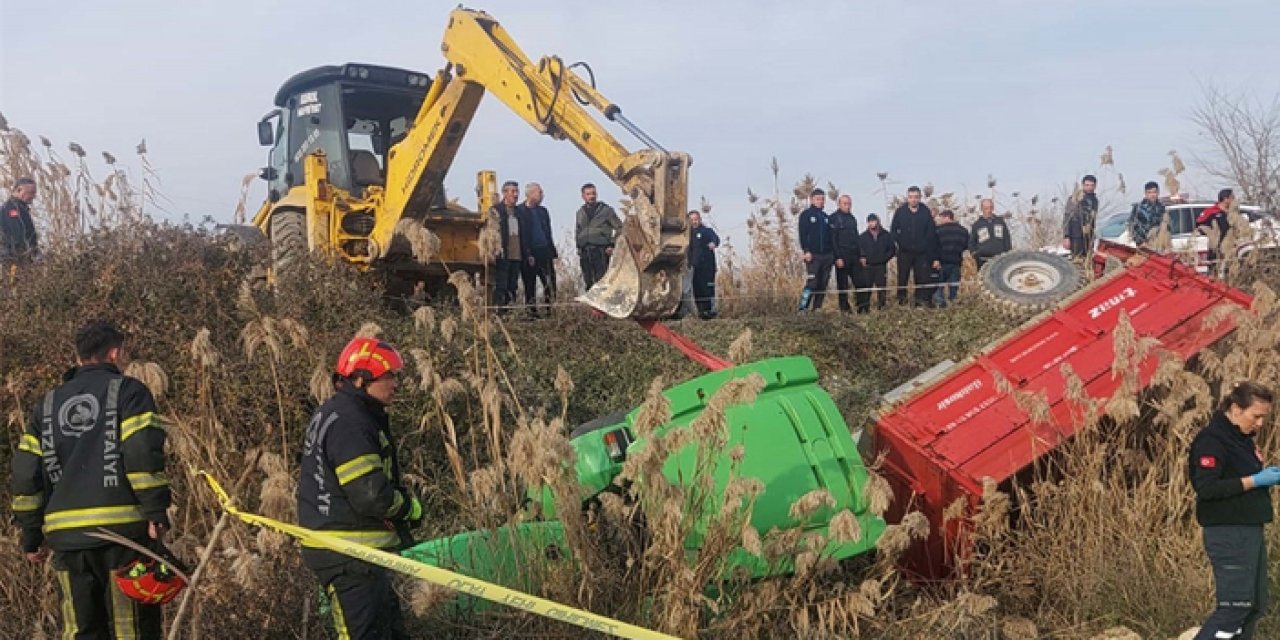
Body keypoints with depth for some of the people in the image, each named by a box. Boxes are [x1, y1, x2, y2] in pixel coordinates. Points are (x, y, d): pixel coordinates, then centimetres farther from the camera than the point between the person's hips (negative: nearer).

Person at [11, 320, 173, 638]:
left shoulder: (48, 403, 17)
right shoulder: (128, 391, 2)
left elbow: (25, 473, 13)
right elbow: (143, 454, -13)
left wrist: (31, 537, 17)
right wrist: (157, 512, -14)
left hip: (65, 534, 5)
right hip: (121, 528, -5)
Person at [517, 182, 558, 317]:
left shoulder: (543, 211, 17)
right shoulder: (520, 211, -4)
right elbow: (522, 235, -9)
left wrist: (554, 253, 15)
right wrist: (528, 255, -15)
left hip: (545, 252, 5)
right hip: (529, 254, -5)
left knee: (550, 283, -1)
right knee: (530, 285, 1)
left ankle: (551, 309, 5)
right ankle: (531, 311, 6)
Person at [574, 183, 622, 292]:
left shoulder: (605, 209, 2)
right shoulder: (580, 212, 16)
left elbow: (619, 228, 2)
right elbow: (577, 231, 26)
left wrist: (612, 245, -6)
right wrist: (579, 248, 14)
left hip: (601, 250, -5)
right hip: (585, 252, 5)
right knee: (588, 282, 6)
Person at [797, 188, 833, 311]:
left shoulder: (826, 217, 18)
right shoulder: (806, 214, 1)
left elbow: (831, 236, 19)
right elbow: (803, 234, -7)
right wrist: (806, 251, -17)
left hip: (827, 255, 6)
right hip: (813, 255, -6)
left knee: (823, 285, 4)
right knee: (811, 283, -15)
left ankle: (817, 309, 9)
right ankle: (803, 308, -13)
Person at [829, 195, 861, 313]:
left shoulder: (852, 218, 17)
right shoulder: (834, 218, -4)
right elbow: (833, 239, -9)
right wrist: (838, 257, -16)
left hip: (854, 255, 6)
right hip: (842, 256, -6)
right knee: (843, 283, -1)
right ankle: (845, 307, 5)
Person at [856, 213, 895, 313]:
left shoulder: (886, 235, 7)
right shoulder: (862, 237, 7)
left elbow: (892, 249, 11)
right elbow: (858, 250, 8)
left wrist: (885, 257, -2)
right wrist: (861, 258, -9)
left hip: (881, 266, 1)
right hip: (867, 266, 0)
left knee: (882, 287, 0)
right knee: (865, 288, -4)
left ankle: (881, 307, 9)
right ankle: (864, 308, 0)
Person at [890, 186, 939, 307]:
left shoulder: (926, 212, 1)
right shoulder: (900, 211, 0)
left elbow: (931, 232, 2)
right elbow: (893, 230, 7)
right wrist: (899, 241, -6)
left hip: (922, 252, 0)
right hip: (904, 252, 0)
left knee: (922, 278, 1)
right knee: (902, 278, 2)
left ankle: (921, 300, 9)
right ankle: (901, 300, 10)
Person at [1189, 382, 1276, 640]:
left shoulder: (1242, 439, 15)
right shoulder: (1211, 439, -14)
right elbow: (1206, 488, -23)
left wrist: (1268, 477, 8)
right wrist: (1256, 480, -20)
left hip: (1250, 531, 10)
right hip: (1229, 534, -10)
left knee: (1255, 605, 11)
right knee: (1235, 607, -9)